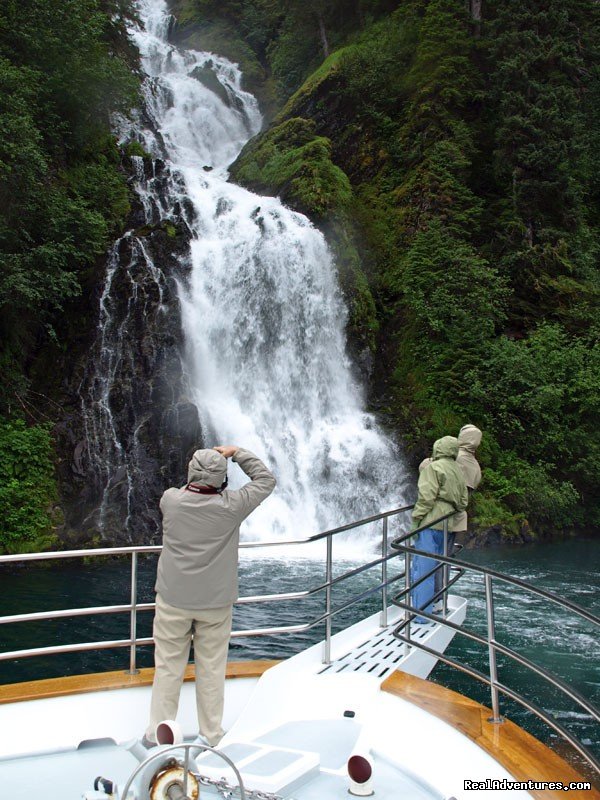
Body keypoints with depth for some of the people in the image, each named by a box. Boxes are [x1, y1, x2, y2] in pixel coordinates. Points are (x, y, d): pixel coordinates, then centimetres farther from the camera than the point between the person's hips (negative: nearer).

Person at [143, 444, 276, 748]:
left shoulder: (171, 500, -12)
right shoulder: (231, 506, -16)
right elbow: (266, 480, -1)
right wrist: (237, 453, 3)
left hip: (174, 600, 1)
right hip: (215, 603, -1)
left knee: (168, 667, 13)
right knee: (211, 669, 13)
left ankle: (158, 732, 27)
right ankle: (210, 733, 26)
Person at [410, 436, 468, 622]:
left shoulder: (434, 467, -7)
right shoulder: (459, 473, 17)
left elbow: (427, 496, -16)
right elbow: (463, 502, 17)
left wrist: (416, 519, -13)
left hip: (430, 523, -8)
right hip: (447, 526, 8)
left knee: (421, 569, -6)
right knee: (436, 568, 17)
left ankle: (420, 614, -6)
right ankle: (431, 606, 26)